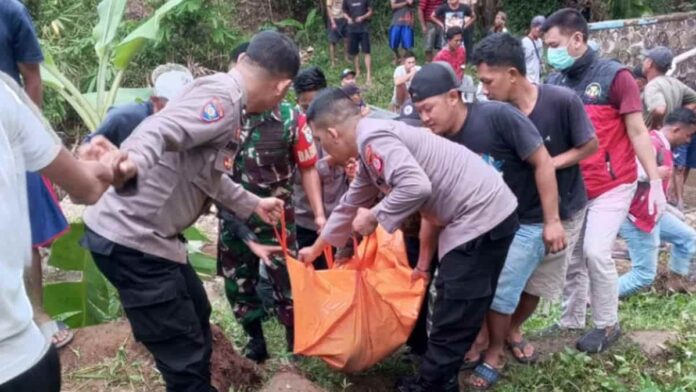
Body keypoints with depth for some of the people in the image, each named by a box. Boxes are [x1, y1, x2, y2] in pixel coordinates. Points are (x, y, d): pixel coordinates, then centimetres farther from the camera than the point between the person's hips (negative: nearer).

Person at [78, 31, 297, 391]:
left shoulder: (225, 101, 13)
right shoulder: (221, 97, -17)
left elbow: (209, 176, 24)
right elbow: (160, 132, -34)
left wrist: (253, 204, 37)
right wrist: (129, 167, -55)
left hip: (152, 235, 10)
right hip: (131, 238, -10)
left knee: (197, 319, 27)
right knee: (184, 356, -1)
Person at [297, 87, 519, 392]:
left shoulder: (372, 138, -16)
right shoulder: (371, 149, 16)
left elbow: (416, 186, -31)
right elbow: (350, 206, 28)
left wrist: (374, 217, -15)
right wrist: (316, 249, 38)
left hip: (482, 215, -10)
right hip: (475, 217, 11)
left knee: (452, 318, 2)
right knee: (459, 313, 20)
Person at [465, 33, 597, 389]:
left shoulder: (562, 101, -22)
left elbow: (590, 145, -11)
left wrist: (549, 165, -24)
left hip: (566, 212, 1)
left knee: (539, 284, 15)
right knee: (502, 286, -4)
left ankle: (513, 330, 42)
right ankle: (494, 352, 19)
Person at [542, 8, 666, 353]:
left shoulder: (614, 76, -12)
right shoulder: (554, 81, 1)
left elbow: (638, 133, -9)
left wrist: (655, 182, -13)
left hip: (611, 184, -5)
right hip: (570, 186, 5)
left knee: (596, 251, -12)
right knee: (571, 255, 9)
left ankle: (607, 325, 9)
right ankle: (571, 321, 25)